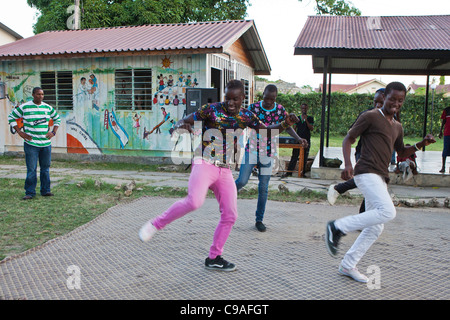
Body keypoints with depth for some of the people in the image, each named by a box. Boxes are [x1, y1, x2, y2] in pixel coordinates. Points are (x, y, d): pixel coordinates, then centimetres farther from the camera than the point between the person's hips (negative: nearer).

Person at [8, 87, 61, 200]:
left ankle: (45, 190, 19)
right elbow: (11, 117, 8)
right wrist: (20, 132, -1)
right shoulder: (24, 107, -1)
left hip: (46, 143, 3)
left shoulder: (48, 108, 8)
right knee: (31, 169, -3)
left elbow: (57, 119, 22)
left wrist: (53, 132, 10)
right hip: (31, 144, -3)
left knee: (45, 168, 9)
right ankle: (30, 193, 7)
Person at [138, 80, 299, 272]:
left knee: (230, 215, 2)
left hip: (225, 171, 6)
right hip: (204, 164, -5)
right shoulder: (211, 110, -8)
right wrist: (181, 126, -32)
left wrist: (285, 124, 0)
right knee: (194, 201, -31)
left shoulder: (246, 116, 7)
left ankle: (214, 258, 17)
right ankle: (156, 224, -9)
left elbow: (266, 131, 19)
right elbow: (180, 123, -6)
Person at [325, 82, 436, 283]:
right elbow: (348, 139, -2)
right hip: (367, 173, -8)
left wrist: (420, 145, 13)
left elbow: (401, 153, 31)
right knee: (388, 211, -26)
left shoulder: (397, 127, 23)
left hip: (380, 178, 8)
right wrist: (347, 164, -17)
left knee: (375, 228, 5)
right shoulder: (370, 117, -1)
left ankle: (348, 265, 14)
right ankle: (338, 227, -15)